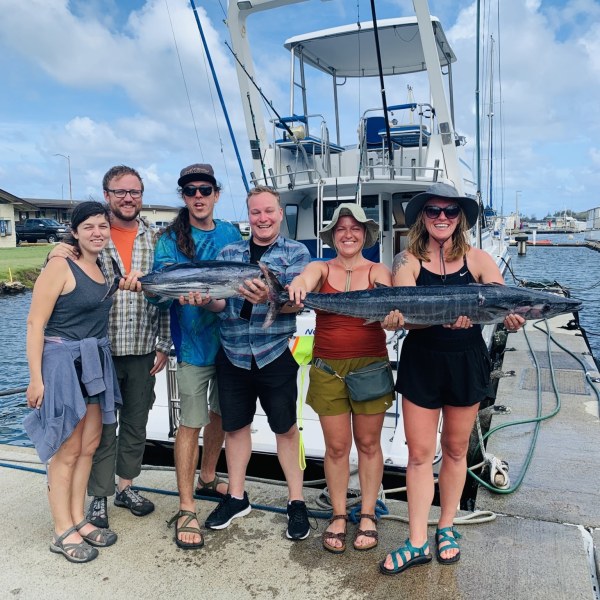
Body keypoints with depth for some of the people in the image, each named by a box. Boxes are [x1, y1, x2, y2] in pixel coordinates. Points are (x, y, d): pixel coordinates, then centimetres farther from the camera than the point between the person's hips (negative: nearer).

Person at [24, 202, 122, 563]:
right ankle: (63, 532, 16)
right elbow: (35, 323, -15)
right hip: (63, 361, -7)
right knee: (67, 450, 2)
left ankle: (79, 520, 27)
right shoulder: (60, 266, -12)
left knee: (89, 445, 12)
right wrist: (36, 378, -17)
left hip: (96, 362, 7)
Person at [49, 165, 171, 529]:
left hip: (143, 352, 3)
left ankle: (126, 486, 33)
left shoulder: (155, 240, 5)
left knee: (136, 424, 14)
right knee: (102, 427, 6)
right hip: (101, 350, -2)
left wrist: (164, 345, 4)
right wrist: (56, 256, -19)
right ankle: (99, 497, 23)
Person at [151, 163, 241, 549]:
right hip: (194, 343, -4)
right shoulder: (171, 239, -4)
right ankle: (186, 509, 10)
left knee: (221, 413, 16)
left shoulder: (231, 234, 6)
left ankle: (207, 479, 38)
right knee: (192, 422, -1)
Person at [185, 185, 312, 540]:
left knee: (286, 427, 7)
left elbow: (297, 302, -13)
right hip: (232, 354, 3)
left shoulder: (296, 252, -1)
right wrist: (206, 301, -19)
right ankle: (236, 497, 32)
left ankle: (297, 502, 23)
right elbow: (222, 302, 4)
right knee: (235, 425, 13)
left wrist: (270, 297, -33)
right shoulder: (229, 252, 8)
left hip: (275, 353, -3)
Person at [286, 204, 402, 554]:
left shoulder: (378, 271, 4)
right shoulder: (321, 268, 4)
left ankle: (368, 516, 25)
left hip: (370, 366, 0)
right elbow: (305, 279, -19)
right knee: (337, 446, 7)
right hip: (328, 367, 1)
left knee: (368, 443, 9)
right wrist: (298, 287, -44)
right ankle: (339, 516, 24)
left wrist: (393, 310, -41)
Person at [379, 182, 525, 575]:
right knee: (419, 454, 5)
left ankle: (447, 528, 36)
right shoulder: (409, 262, -5)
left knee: (455, 450, 15)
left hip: (466, 362, 1)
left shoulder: (477, 259, -3)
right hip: (421, 362, -1)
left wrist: (512, 317, -37)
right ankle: (418, 543, 19)